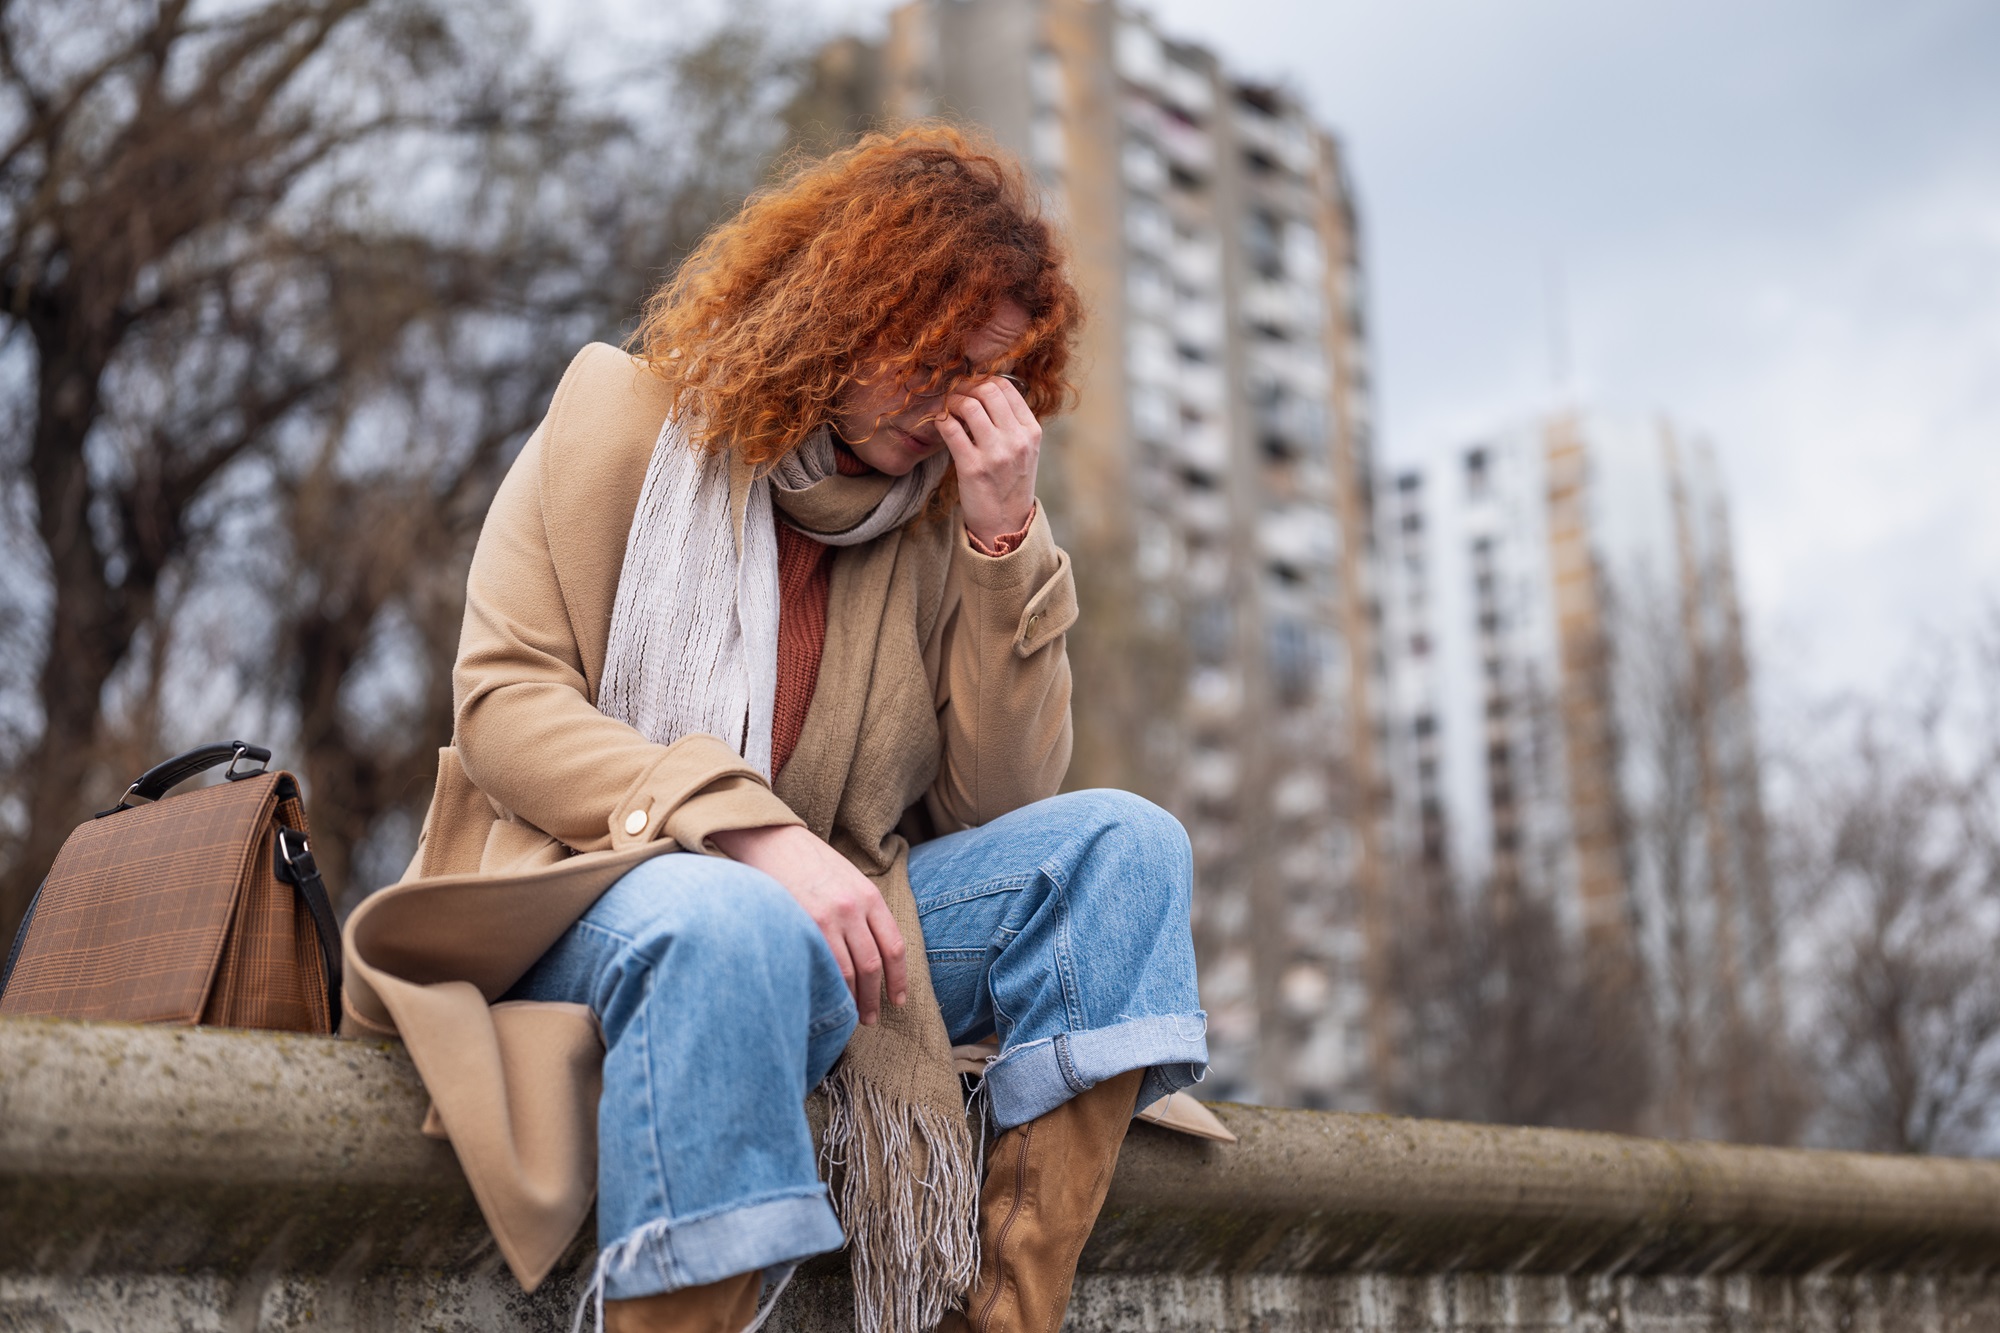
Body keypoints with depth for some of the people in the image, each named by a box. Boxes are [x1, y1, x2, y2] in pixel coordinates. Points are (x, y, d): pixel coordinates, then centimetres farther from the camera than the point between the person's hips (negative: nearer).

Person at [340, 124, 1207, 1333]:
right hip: (578, 904, -4)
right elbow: (501, 702, -9)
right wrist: (757, 836, -23)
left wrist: (1005, 539, -8)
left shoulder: (945, 505, 9)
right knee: (725, 919, -38)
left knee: (1124, 844, -14)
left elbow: (998, 803, 2)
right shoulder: (624, 417, 1)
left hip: (816, 917, 5)